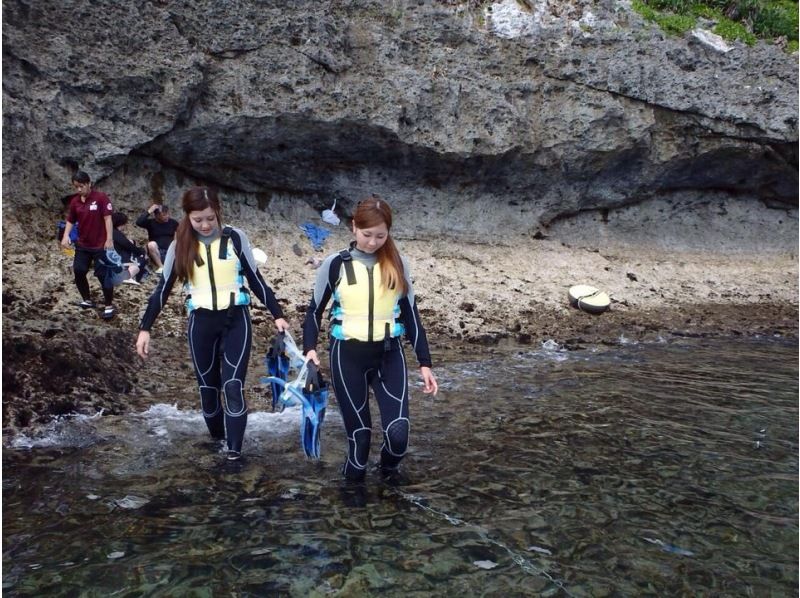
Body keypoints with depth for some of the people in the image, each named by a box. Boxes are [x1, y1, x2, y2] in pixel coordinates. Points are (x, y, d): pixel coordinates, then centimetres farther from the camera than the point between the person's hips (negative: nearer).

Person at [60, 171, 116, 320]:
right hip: (82, 245, 6)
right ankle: (87, 300, 27)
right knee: (78, 272, 8)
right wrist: (66, 236, -7)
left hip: (100, 245, -6)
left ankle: (109, 306, 11)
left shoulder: (101, 197, -13)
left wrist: (109, 239, -18)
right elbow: (70, 220, 9)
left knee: (103, 275, -2)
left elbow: (107, 218, -14)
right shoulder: (75, 201, 3)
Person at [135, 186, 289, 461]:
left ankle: (234, 450, -4)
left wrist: (277, 314, 0)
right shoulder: (180, 245, -1)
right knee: (208, 386, 10)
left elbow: (255, 280, 2)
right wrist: (145, 328, 0)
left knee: (233, 385, -8)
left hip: (236, 320, -2)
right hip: (201, 323, 2)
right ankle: (218, 440, 29)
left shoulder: (235, 237, -4)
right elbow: (163, 288, 3)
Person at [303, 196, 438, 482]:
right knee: (359, 433, 2)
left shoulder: (397, 263, 2)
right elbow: (315, 310, 6)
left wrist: (424, 362, 4)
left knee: (398, 432, -9)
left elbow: (410, 314, 6)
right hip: (347, 356, -1)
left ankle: (388, 472, 25)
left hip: (389, 355, 1)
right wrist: (310, 349, -9)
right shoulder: (335, 264, -3)